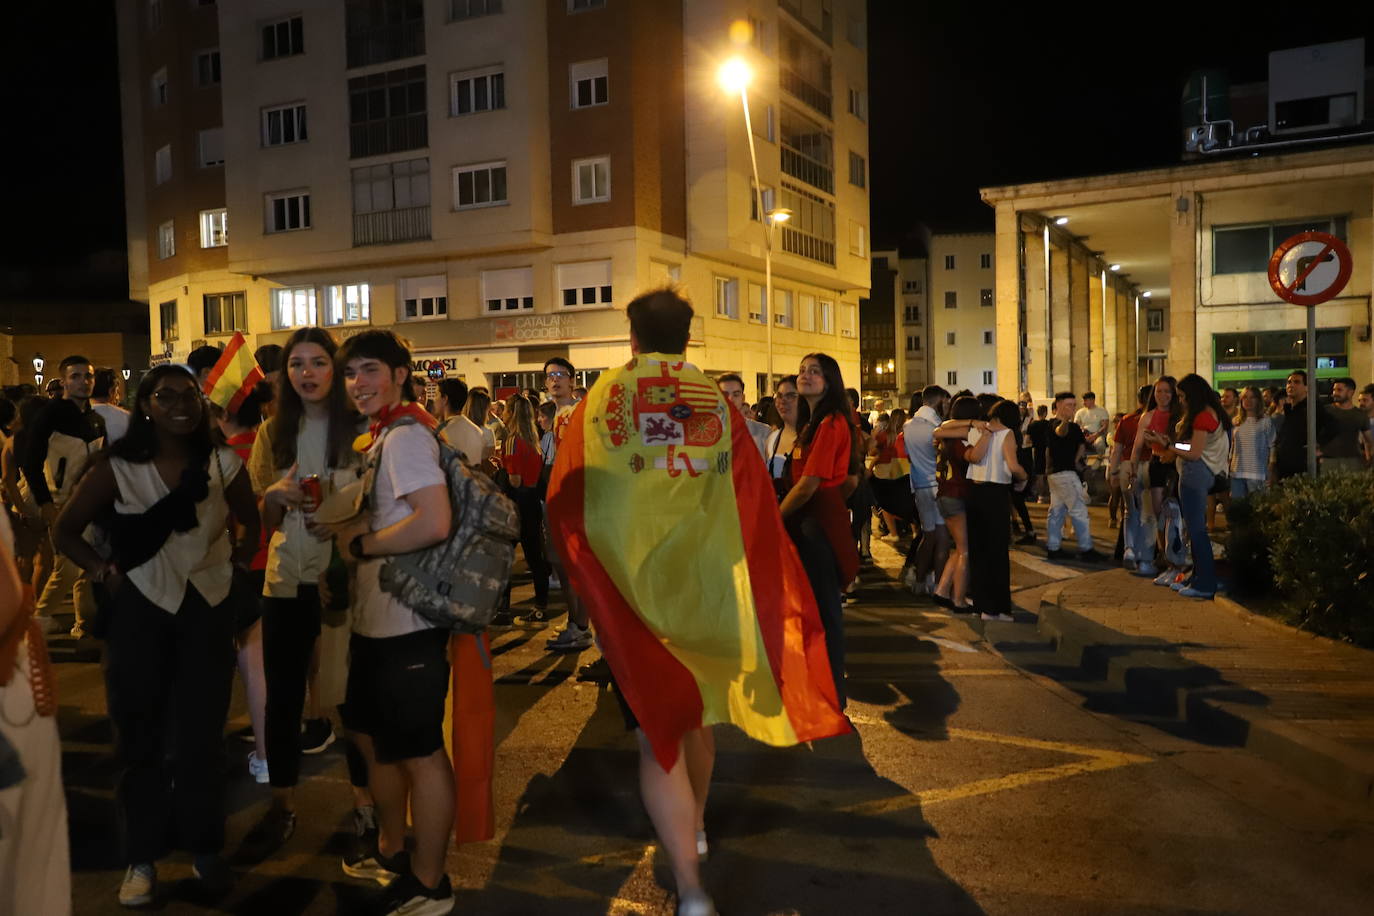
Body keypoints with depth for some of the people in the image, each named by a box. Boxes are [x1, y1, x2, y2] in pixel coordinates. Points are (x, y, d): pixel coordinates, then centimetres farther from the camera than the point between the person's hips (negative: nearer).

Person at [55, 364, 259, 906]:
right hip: (139, 611, -1)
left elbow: (251, 522, 12)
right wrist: (101, 569, -11)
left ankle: (205, 848, 24)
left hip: (207, 607, 1)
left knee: (202, 735, 8)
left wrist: (238, 562, -1)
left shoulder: (223, 463, -3)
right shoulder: (117, 467, -7)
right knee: (140, 735, 8)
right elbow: (66, 530, 1)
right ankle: (142, 857, 23)